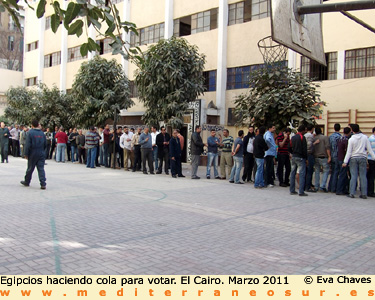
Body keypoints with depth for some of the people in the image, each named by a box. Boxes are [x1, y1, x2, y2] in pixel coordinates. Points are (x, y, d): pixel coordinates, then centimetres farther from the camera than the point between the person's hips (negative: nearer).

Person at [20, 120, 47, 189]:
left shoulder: (30, 133, -8)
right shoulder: (42, 133, 3)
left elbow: (28, 144, -10)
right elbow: (45, 144, 9)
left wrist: (26, 154, -4)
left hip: (33, 154, -2)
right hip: (41, 154, 3)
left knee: (30, 168, 10)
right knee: (41, 169, 1)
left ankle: (27, 182, 27)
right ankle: (43, 184, -7)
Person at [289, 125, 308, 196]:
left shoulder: (293, 137, 10)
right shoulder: (302, 137, -10)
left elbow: (289, 147, 12)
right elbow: (304, 149, -13)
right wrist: (306, 158, -6)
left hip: (293, 157, 7)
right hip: (300, 158, -7)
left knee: (293, 173, 11)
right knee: (302, 174, -4)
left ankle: (292, 190, 15)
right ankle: (301, 191, -8)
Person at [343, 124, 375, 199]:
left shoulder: (351, 139, -6)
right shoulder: (365, 137, 0)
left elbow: (349, 152, -6)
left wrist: (345, 162, -3)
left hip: (353, 158, -1)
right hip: (363, 158, 1)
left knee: (353, 176, 1)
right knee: (363, 176, 4)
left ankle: (352, 193, 0)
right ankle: (364, 194, 4)